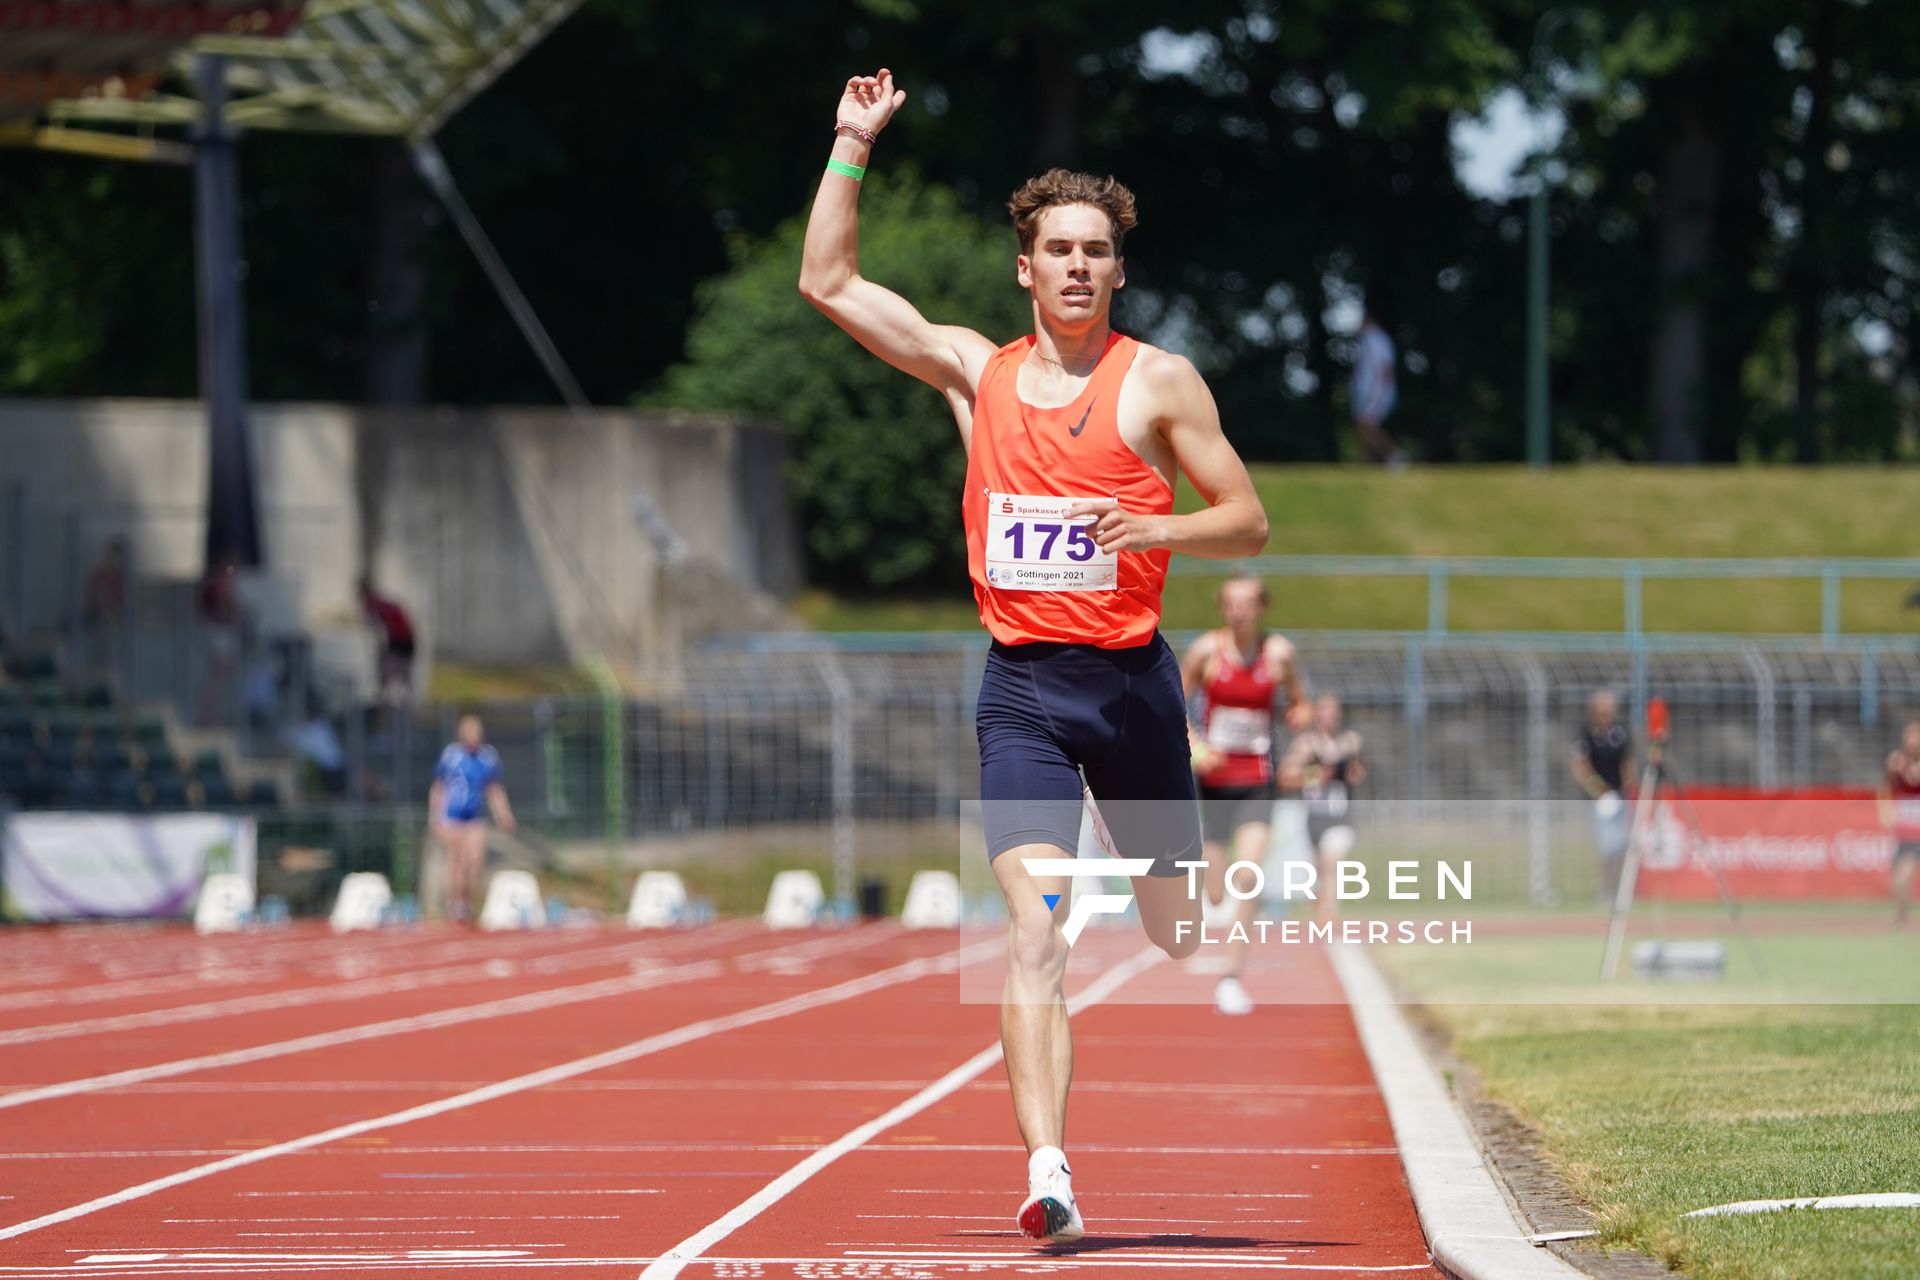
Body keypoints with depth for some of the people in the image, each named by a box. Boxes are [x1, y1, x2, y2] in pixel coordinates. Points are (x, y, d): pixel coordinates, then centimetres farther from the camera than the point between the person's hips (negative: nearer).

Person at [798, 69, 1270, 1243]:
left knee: (1175, 930, 9)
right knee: (1036, 927, -16)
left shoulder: (1159, 381, 1)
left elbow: (1249, 523, 2)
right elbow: (829, 281, 11)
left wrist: (1148, 529, -16)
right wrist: (853, 144, 7)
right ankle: (1049, 1168, -24)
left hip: (1132, 676, -1)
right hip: (1022, 690, 1)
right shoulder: (975, 371, 9)